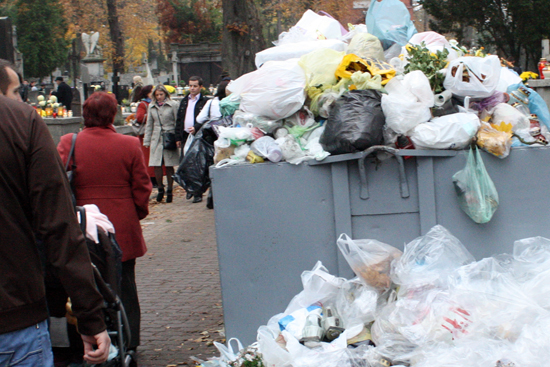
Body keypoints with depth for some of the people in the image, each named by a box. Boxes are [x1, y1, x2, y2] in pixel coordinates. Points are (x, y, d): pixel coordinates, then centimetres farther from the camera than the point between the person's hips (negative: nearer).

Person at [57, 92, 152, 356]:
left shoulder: (69, 143, -9)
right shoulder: (129, 145, -9)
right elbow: (141, 188, -2)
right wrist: (138, 213, 16)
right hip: (123, 230, 0)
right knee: (123, 285, 12)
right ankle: (127, 342, 20)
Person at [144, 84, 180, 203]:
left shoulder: (173, 105, 1)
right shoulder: (151, 107, 12)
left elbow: (177, 122, 1)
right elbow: (149, 124, 16)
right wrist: (147, 141, 11)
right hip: (156, 139, 3)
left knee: (169, 165, -1)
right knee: (157, 165, -3)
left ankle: (169, 191, 9)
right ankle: (160, 189, 13)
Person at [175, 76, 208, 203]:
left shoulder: (204, 101, -2)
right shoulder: (184, 101, 18)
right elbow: (179, 120, 19)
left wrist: (196, 128, -21)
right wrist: (178, 137, 14)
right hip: (185, 136, 6)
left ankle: (198, 193, 2)